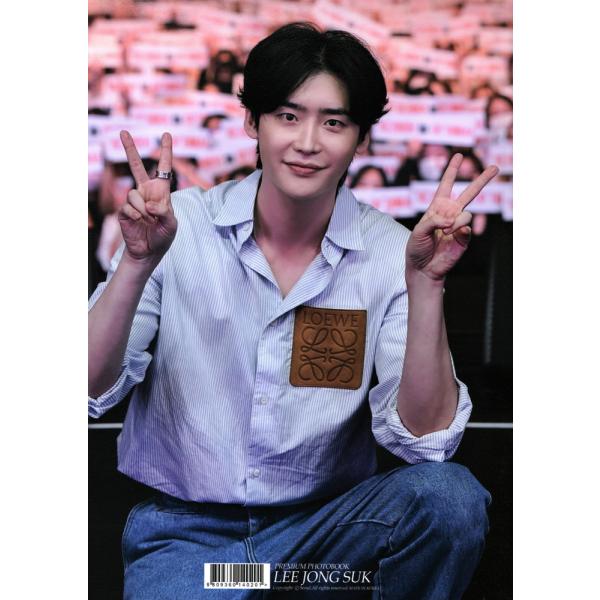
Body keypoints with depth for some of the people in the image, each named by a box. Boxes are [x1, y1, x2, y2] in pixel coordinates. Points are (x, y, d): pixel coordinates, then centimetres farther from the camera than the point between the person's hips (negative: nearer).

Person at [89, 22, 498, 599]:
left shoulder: (388, 252, -6)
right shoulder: (179, 224, -7)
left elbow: (425, 438, -14)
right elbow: (92, 389, -12)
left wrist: (424, 284, -25)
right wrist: (138, 263, -26)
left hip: (324, 525, 1)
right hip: (185, 530, -1)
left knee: (451, 495, -26)